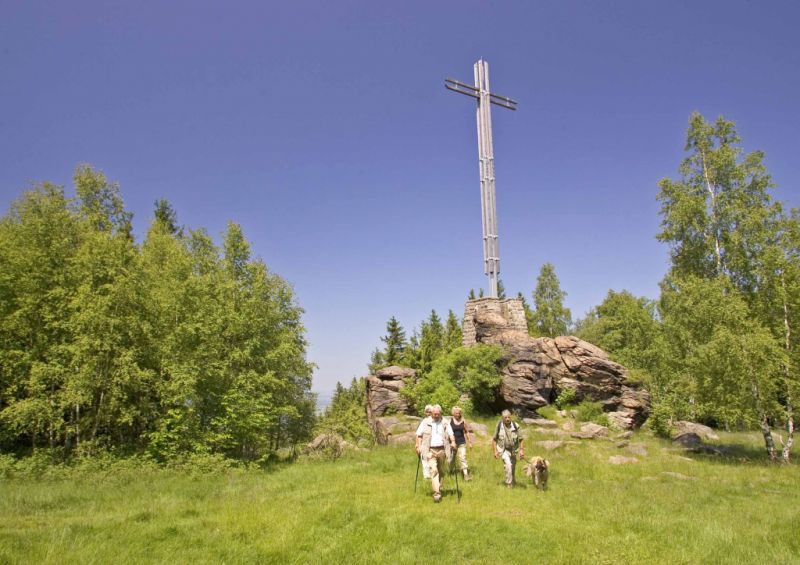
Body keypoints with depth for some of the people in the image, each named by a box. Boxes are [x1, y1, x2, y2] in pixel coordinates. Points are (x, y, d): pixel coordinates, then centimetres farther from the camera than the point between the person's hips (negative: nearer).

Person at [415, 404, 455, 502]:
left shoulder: (445, 422, 7)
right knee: (433, 470, -14)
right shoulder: (425, 422, 3)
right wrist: (418, 446, -2)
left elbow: (451, 434, 5)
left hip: (442, 450, 3)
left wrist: (453, 442, -13)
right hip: (430, 450, -2)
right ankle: (436, 492, -17)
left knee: (441, 471, 13)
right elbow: (419, 434, 7)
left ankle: (439, 488, 34)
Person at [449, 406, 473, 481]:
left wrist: (470, 442, 12)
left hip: (462, 442, 1)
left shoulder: (463, 421, 2)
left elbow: (467, 432, 11)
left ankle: (466, 474, -13)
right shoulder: (450, 421, -6)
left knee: (463, 457, -9)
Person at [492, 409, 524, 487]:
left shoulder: (515, 426, -10)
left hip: (513, 450, 3)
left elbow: (520, 439, -1)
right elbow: (494, 439, -2)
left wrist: (521, 450, -7)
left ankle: (512, 481, 38)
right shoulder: (499, 426, -12)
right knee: (508, 465, -21)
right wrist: (495, 451, -7)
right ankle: (509, 484, -9)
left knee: (513, 467, 13)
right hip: (503, 450, -2)